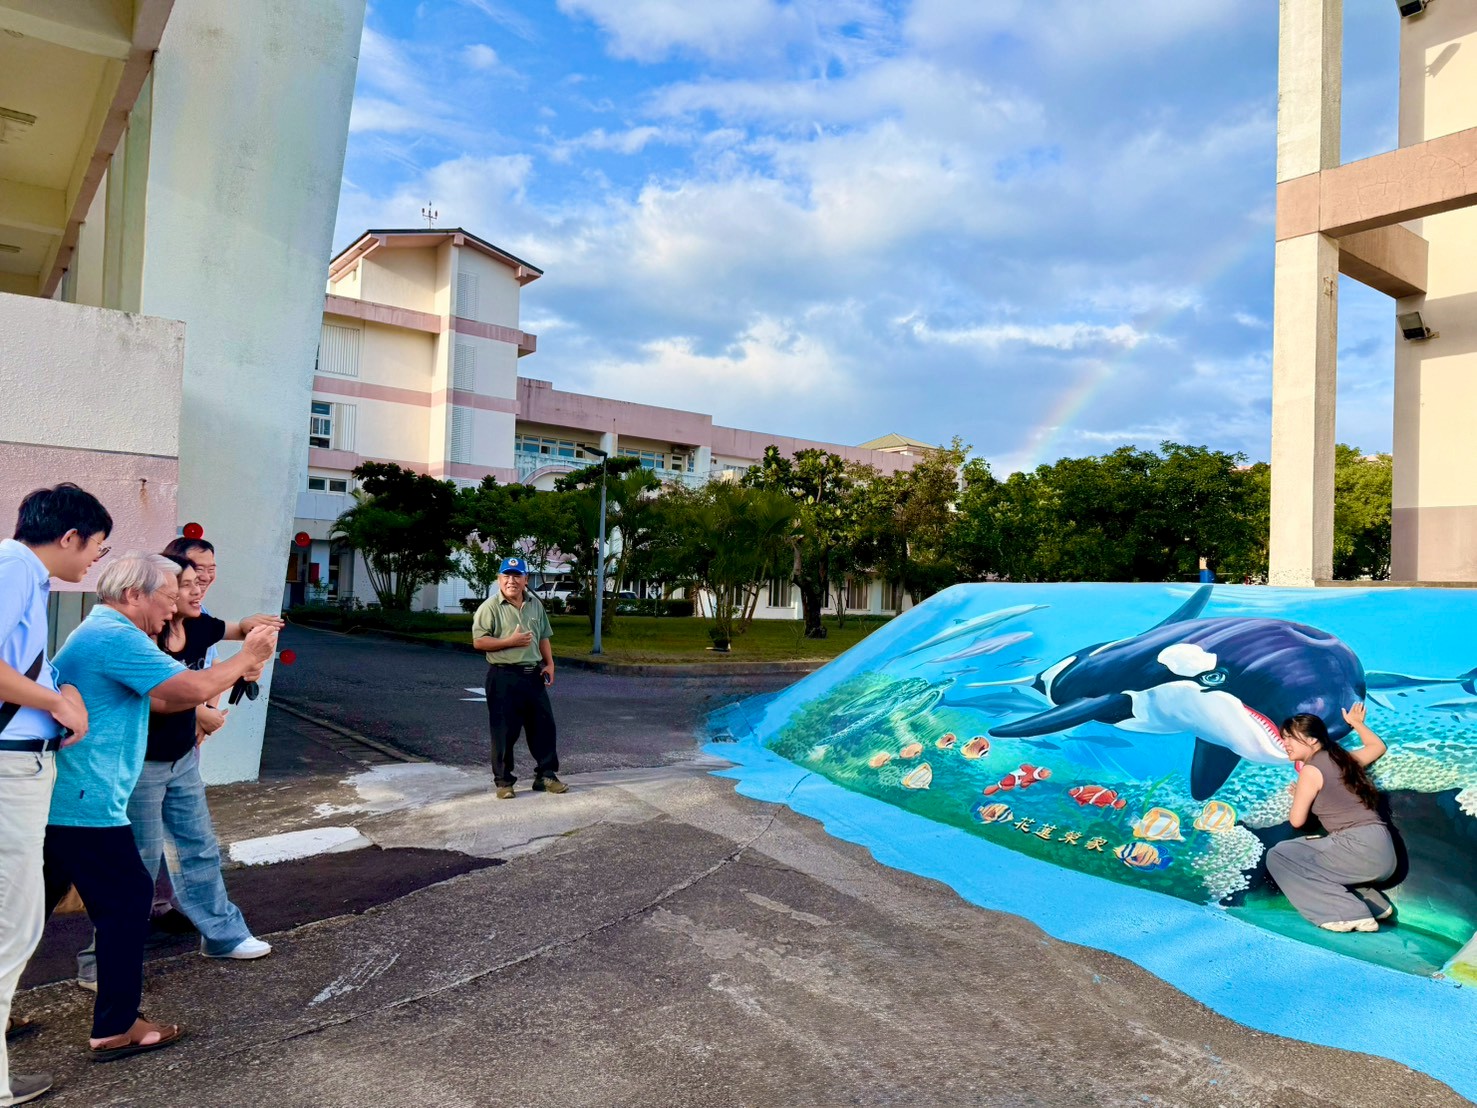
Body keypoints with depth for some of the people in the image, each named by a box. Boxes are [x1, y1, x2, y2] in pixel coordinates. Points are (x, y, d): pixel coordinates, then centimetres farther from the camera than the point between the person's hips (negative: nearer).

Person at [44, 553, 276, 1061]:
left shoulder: (101, 631, 17)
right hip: (83, 802, -11)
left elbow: (168, 698, 17)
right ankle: (116, 1029, 7)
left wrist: (238, 672, 8)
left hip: (53, 797, 11)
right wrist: (245, 658, -8)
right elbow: (193, 688, -25)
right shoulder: (116, 636, -18)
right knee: (126, 901, -1)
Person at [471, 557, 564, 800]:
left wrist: (549, 663, 6)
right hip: (504, 677, -5)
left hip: (533, 675, 5)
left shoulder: (535, 604, 10)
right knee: (504, 731, 1)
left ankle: (546, 775, 18)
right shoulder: (491, 606, -8)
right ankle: (503, 781, 13)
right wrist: (511, 641, -19)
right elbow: (478, 641, -13)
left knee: (543, 726, 8)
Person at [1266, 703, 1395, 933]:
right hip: (1383, 853, 9)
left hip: (1360, 849, -9)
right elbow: (1378, 746, 37)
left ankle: (1350, 913, -14)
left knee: (1278, 856, -7)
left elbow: (1297, 820, -3)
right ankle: (1374, 904, 15)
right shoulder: (1342, 757, 16)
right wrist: (1356, 722, 50)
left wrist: (1298, 796, 17)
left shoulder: (1311, 769, -7)